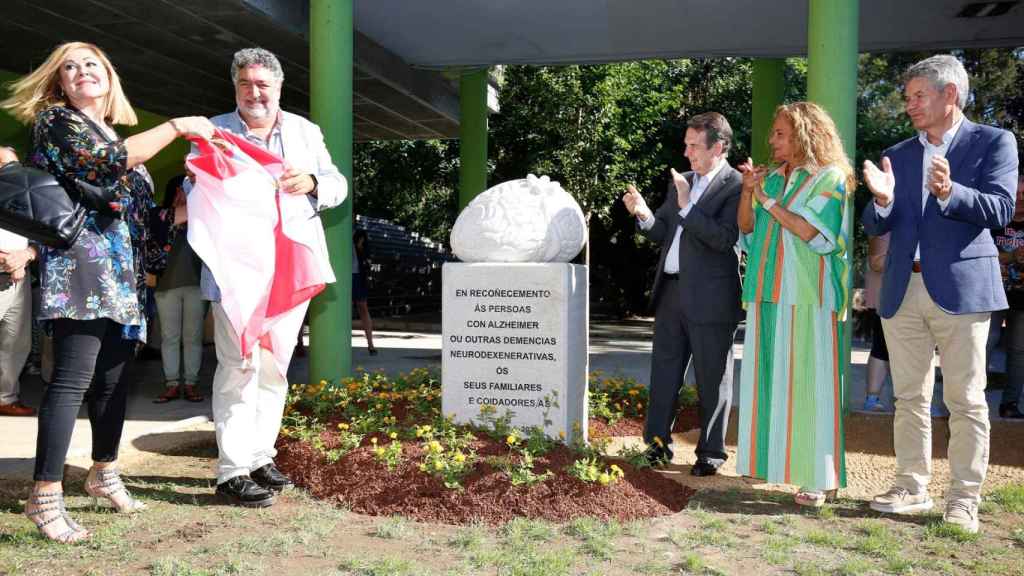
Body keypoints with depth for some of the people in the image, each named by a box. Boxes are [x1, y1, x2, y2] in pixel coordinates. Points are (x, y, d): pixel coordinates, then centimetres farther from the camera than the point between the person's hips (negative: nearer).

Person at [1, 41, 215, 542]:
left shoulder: (116, 134, 23)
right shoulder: (55, 120, 0)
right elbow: (107, 161, -18)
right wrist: (177, 126, -15)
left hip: (120, 273, 8)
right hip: (79, 267, -8)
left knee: (113, 378, 12)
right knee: (73, 379, -14)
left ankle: (104, 473, 25)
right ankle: (45, 496, -10)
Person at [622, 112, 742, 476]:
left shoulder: (736, 187, -9)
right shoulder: (681, 182, 13)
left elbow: (724, 238, -19)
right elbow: (662, 233, 16)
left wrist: (686, 205, -19)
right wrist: (643, 214, -3)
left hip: (710, 299, -7)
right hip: (671, 292, 7)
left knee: (712, 380, 5)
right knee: (664, 372, 13)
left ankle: (711, 453, 17)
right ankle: (657, 443, 24)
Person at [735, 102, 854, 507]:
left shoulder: (830, 178, -2)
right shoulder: (772, 179, 15)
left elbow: (811, 231, -13)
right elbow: (747, 229, 12)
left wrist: (767, 200, -11)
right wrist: (748, 191, -2)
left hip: (807, 298, -6)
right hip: (769, 295, 6)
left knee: (807, 382, -7)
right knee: (769, 379, 8)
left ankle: (819, 476, -2)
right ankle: (771, 459, 19)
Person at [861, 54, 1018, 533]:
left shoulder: (993, 142, 2)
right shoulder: (897, 155, 14)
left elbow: (1001, 209, -10)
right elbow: (875, 227, 8)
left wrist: (950, 192, -27)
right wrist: (882, 199, -14)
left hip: (961, 288, -4)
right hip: (903, 291, 5)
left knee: (966, 400, 1)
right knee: (910, 398, 11)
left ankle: (963, 499, 9)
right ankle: (912, 488, 21)